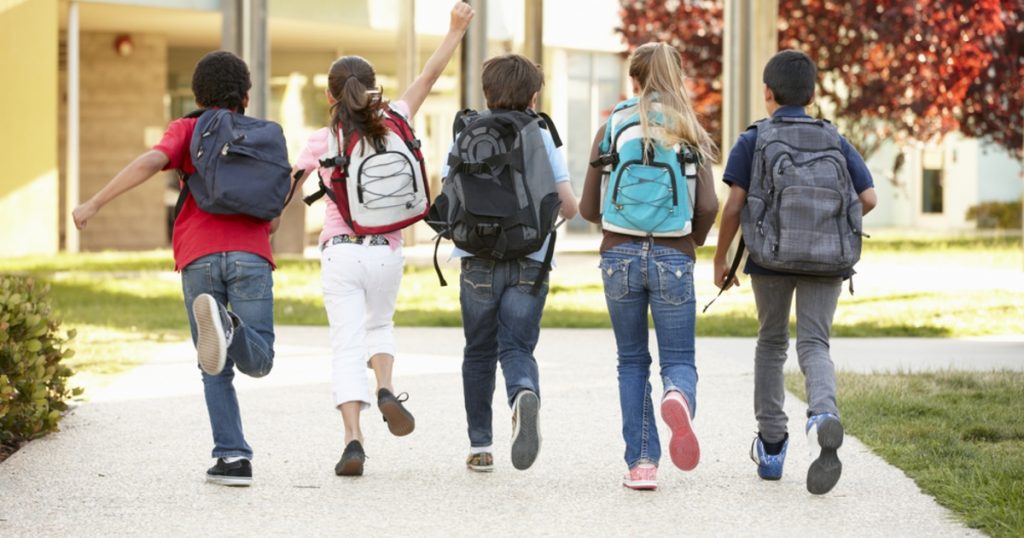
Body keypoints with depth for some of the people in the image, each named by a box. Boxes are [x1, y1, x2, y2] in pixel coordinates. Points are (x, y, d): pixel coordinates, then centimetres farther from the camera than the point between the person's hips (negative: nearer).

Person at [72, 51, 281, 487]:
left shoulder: (187, 129, 16)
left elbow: (151, 161, -6)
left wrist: (94, 203, -3)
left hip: (199, 258, 0)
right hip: (250, 255, 0)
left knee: (217, 370, 9)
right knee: (258, 362, 1)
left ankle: (233, 456, -5)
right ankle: (227, 325, -32)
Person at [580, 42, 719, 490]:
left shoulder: (612, 131, 3)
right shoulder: (690, 133, 4)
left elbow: (589, 208, 4)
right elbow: (708, 206, -4)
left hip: (620, 255, 1)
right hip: (673, 258, 0)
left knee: (632, 362, 13)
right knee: (679, 361, 5)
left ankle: (641, 462, 4)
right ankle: (678, 398, -31)